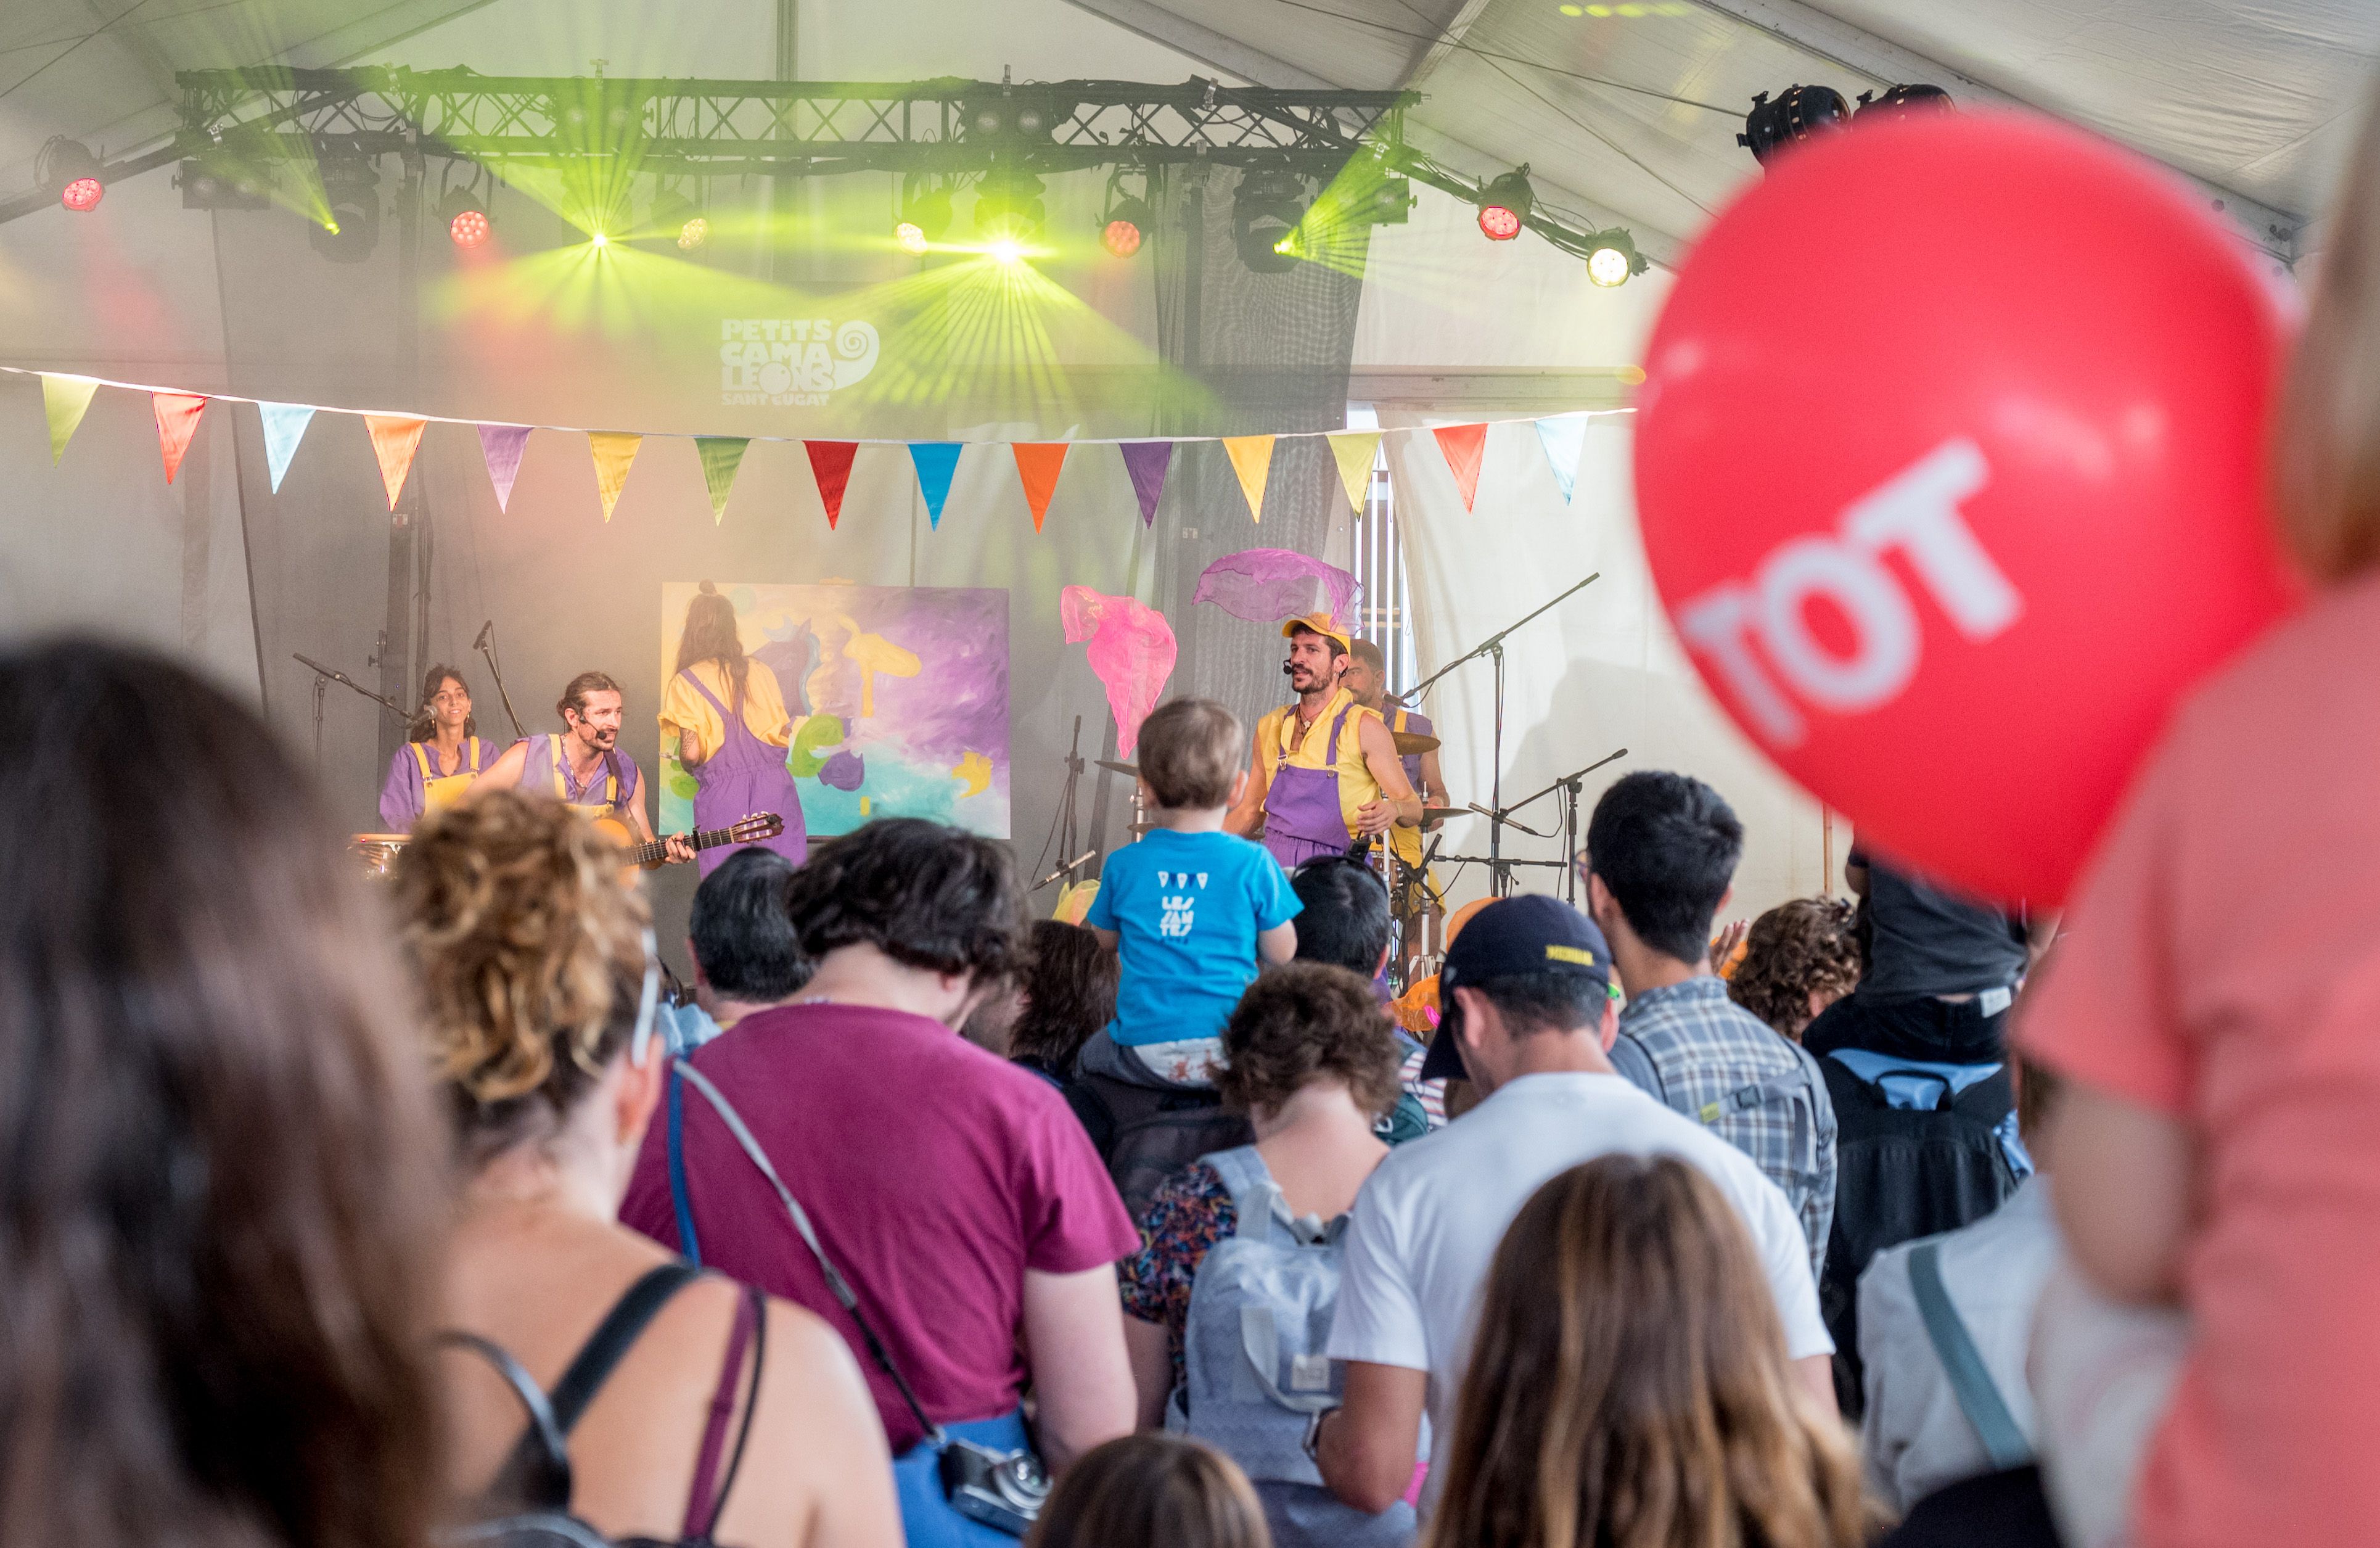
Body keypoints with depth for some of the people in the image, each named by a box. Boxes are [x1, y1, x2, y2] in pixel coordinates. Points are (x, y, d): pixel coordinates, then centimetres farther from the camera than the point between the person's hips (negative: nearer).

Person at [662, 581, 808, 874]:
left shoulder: (686, 683, -2)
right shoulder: (760, 671, 8)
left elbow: (691, 754, -7)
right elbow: (785, 732, 10)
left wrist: (686, 766, 15)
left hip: (724, 796, -3)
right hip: (775, 786, 3)